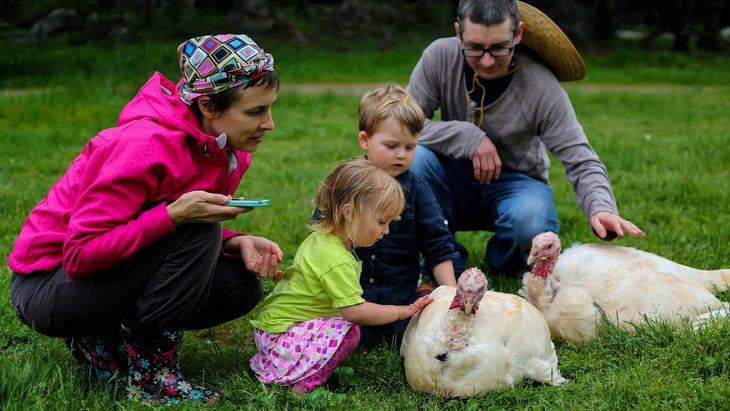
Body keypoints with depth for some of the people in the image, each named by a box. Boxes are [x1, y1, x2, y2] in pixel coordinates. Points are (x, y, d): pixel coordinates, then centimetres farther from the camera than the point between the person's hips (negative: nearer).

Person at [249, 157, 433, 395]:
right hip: (280, 336, -11)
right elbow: (355, 311, -26)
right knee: (350, 331, -20)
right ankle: (304, 382, -14)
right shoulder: (336, 261, -24)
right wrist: (403, 311, -17)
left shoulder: (319, 238, 7)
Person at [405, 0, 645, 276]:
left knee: (531, 220, -35)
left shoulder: (542, 87, -20)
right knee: (415, 158, -29)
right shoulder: (440, 57, -16)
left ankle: (504, 262, 5)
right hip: (459, 180, 2)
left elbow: (581, 162, -21)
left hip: (516, 183, -1)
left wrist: (601, 209, -41)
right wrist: (469, 137, -28)